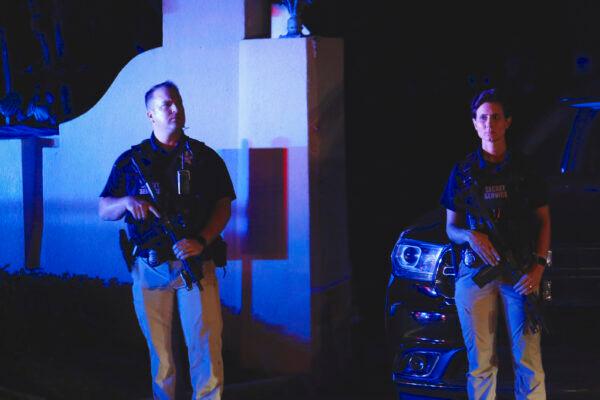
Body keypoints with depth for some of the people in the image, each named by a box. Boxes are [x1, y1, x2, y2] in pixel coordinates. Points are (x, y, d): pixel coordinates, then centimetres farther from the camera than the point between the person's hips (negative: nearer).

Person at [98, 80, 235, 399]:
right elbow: (103, 210, 8)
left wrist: (201, 241, -12)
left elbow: (224, 206, 4)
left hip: (195, 263, -1)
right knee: (158, 347, 7)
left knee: (205, 342, -7)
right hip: (148, 267, 1)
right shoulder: (131, 161, 9)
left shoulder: (205, 157, 8)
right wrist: (127, 202, -15)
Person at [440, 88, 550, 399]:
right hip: (475, 272, 1)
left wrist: (538, 267, -5)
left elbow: (544, 221, 9)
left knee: (528, 360, -6)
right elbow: (451, 227, 12)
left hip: (520, 272, -1)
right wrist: (471, 236, -11)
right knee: (480, 363, 1)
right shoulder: (463, 172, 9)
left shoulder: (524, 169, 8)